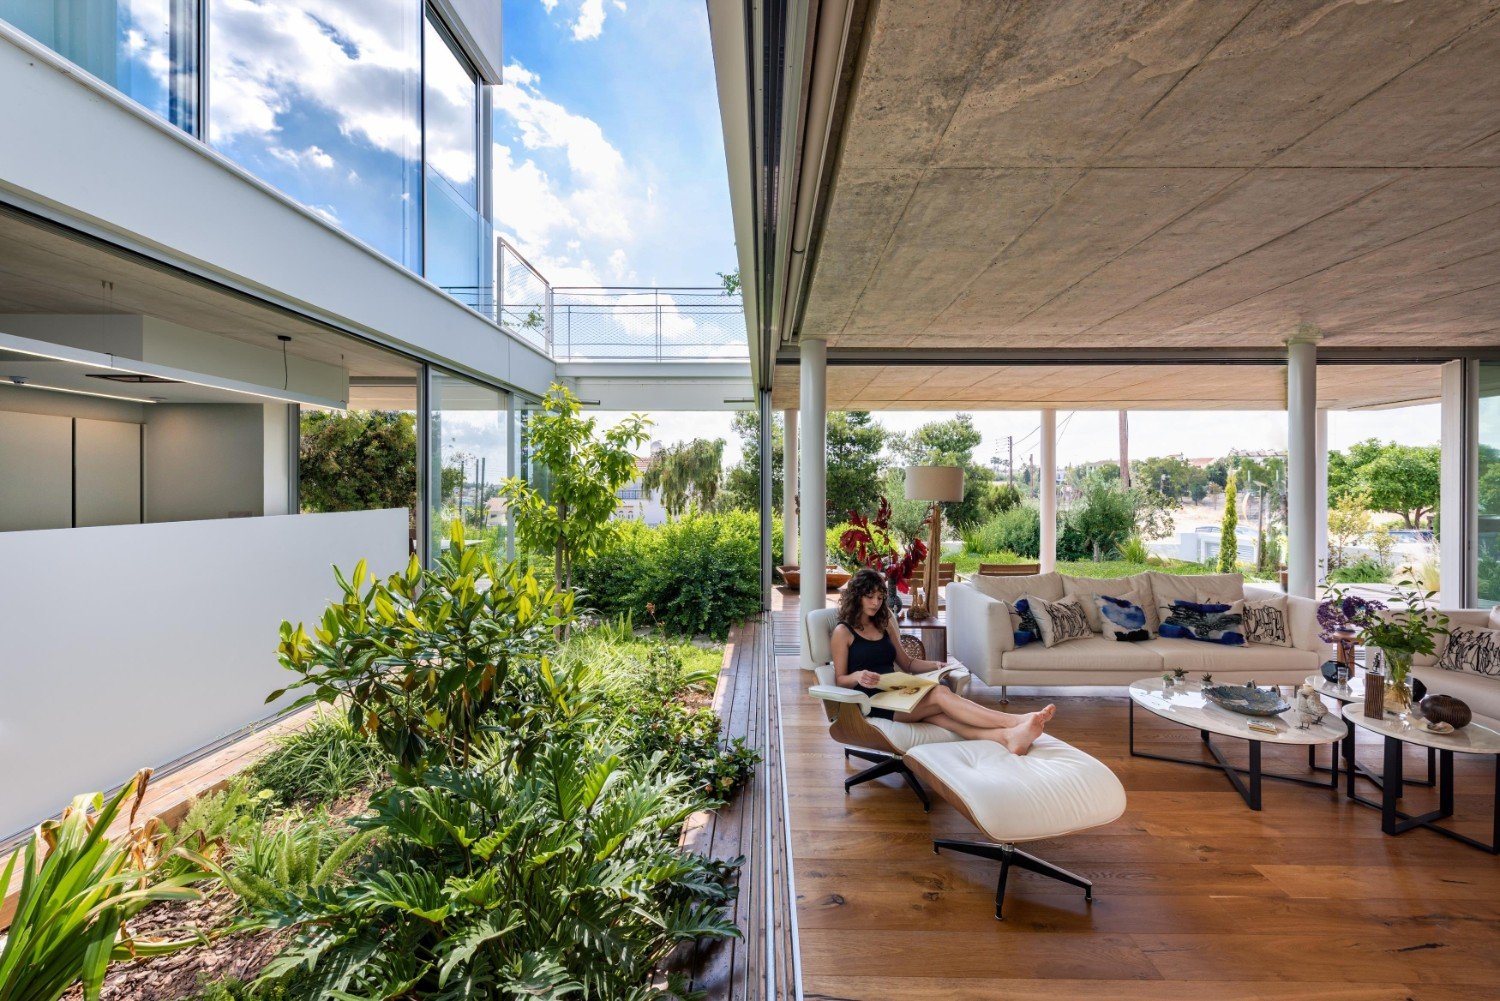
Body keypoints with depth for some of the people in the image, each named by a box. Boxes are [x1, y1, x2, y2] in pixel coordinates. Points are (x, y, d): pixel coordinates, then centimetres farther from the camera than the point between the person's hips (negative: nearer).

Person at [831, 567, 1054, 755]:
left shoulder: (884, 624, 18)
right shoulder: (843, 631, -1)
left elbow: (906, 663, 22)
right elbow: (840, 679, -2)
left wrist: (936, 666, 5)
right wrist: (858, 676, -24)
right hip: (872, 702, -5)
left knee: (937, 715, -28)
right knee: (940, 694, -26)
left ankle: (1006, 736, -50)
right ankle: (1015, 721, -33)